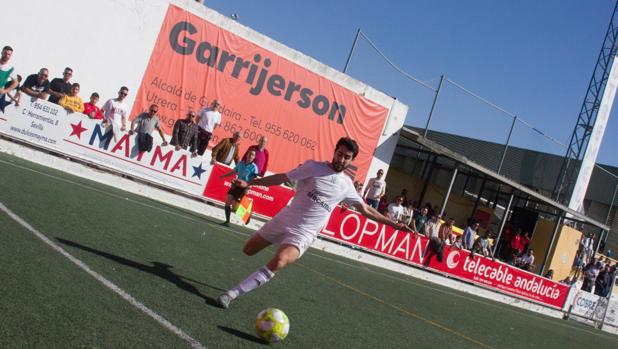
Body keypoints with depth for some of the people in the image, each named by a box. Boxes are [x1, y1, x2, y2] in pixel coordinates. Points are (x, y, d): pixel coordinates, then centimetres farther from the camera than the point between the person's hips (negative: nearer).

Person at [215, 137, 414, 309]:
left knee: (278, 263, -28)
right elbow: (282, 178, -5)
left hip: (303, 234, 0)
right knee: (248, 251, 13)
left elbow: (366, 210, 16)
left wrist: (393, 224, 13)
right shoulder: (313, 167, -6)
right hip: (284, 220, 1)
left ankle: (232, 294, -22)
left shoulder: (346, 185, 5)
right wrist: (249, 183, -10)